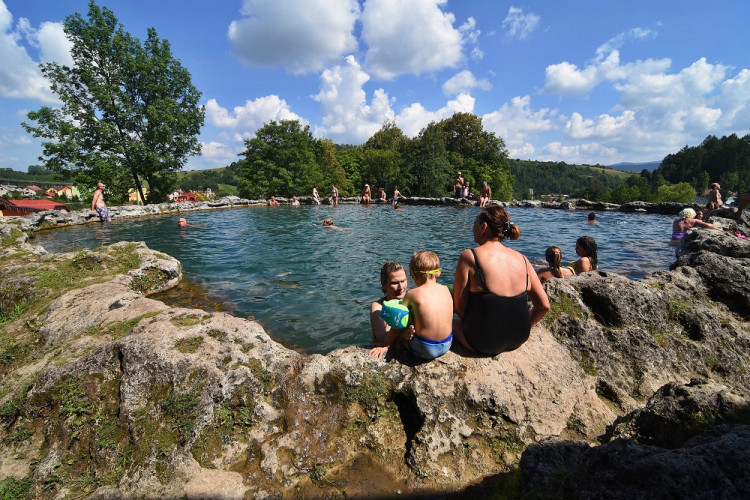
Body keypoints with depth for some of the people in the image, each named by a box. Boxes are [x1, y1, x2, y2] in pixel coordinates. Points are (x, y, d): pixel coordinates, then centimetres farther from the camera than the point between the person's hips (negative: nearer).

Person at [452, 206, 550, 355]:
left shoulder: (469, 257, -15)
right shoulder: (522, 259, -1)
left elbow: (459, 307, -13)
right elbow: (544, 305, 1)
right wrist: (522, 328, 15)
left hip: (485, 343, -6)